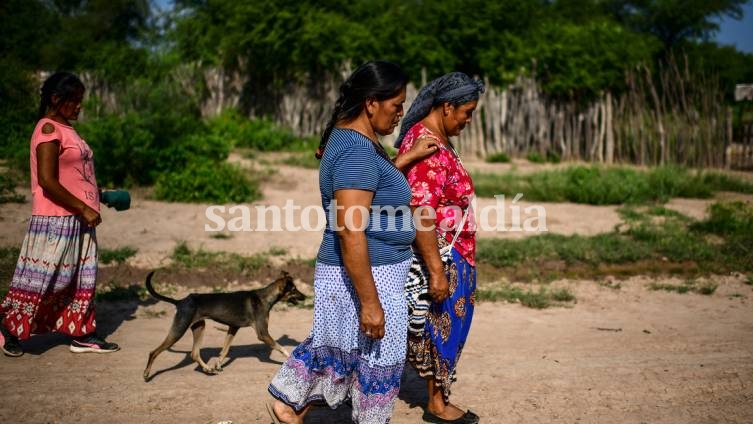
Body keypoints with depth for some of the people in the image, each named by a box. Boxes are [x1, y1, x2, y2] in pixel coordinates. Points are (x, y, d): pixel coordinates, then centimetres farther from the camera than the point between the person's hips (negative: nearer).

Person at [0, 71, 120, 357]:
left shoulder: (65, 129, 15)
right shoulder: (49, 129, -14)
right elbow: (47, 181, -21)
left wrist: (98, 195, 13)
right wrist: (83, 209, -19)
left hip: (77, 219, 9)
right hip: (56, 220, -9)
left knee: (81, 278, 12)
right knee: (40, 278, 0)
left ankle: (82, 335, 19)